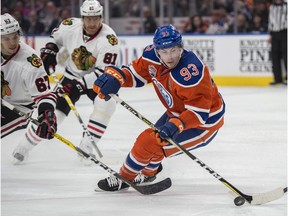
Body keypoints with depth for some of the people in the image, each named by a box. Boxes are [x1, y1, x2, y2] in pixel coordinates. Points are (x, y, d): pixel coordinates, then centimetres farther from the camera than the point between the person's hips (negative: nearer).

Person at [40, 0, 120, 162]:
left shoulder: (109, 38, -27)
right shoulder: (70, 26, -17)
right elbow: (55, 38, 9)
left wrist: (82, 83, -37)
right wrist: (49, 52, -5)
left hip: (96, 79, -2)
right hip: (72, 76, 2)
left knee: (107, 103, -29)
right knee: (53, 110, -8)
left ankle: (86, 147, -17)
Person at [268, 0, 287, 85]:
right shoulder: (272, 7, 15)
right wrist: (270, 34, 18)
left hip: (284, 32, -5)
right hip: (275, 33, 5)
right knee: (275, 55, 3)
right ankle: (277, 78, 9)